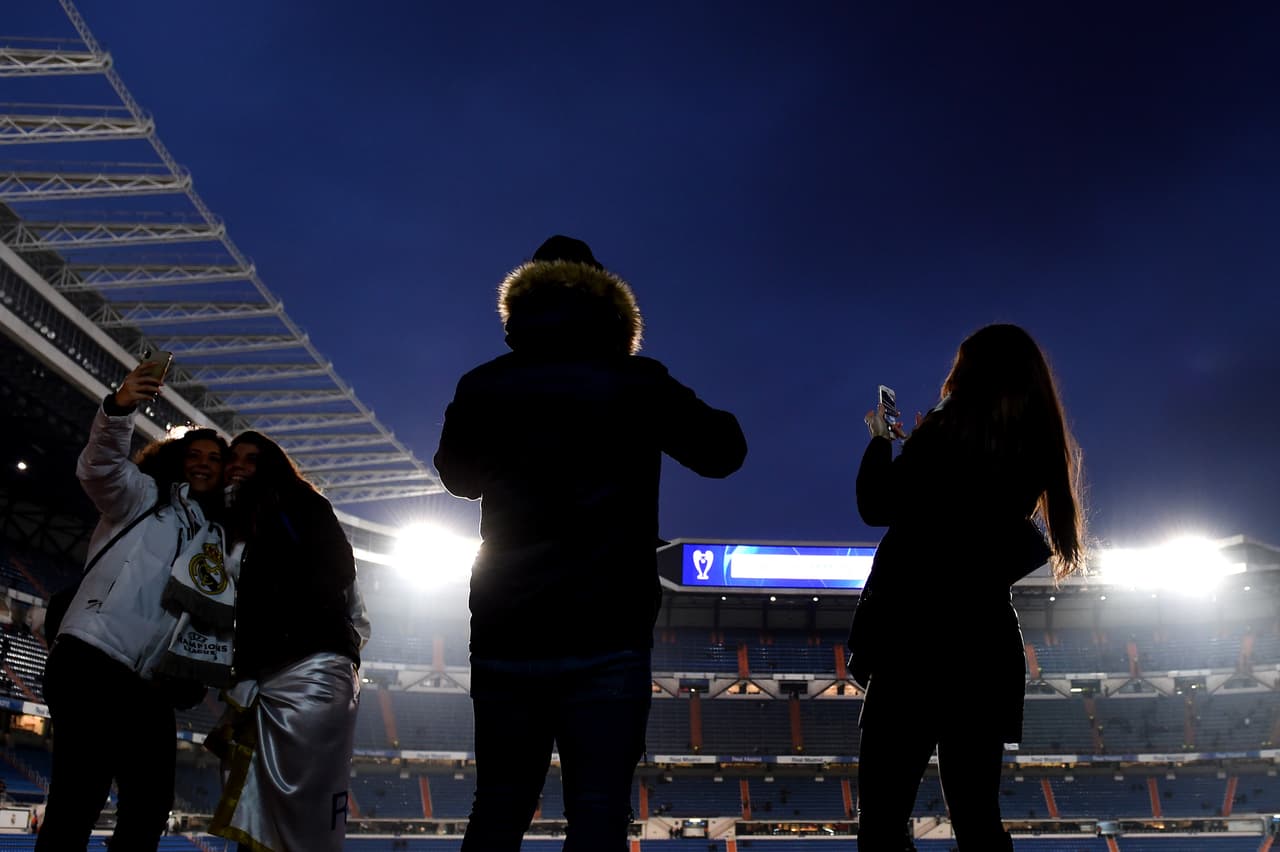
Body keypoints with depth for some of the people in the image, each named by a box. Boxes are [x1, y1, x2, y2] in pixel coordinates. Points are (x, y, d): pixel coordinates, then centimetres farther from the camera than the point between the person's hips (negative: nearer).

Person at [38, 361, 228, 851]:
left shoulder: (216, 539, 26)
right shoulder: (143, 496, 10)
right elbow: (101, 467, -11)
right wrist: (120, 410, -30)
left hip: (151, 686, 7)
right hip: (93, 660, -6)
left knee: (150, 808, 6)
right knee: (77, 802, -15)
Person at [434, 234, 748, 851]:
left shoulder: (483, 388, 3)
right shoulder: (637, 384, -3)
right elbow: (724, 451, 10)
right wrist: (672, 405, 25)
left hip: (506, 637, 3)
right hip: (606, 640, -2)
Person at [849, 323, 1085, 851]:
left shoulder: (947, 430, -10)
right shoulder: (1037, 449, 5)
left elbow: (876, 506, -5)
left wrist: (881, 440, 12)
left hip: (914, 638, -6)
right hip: (984, 645, 6)